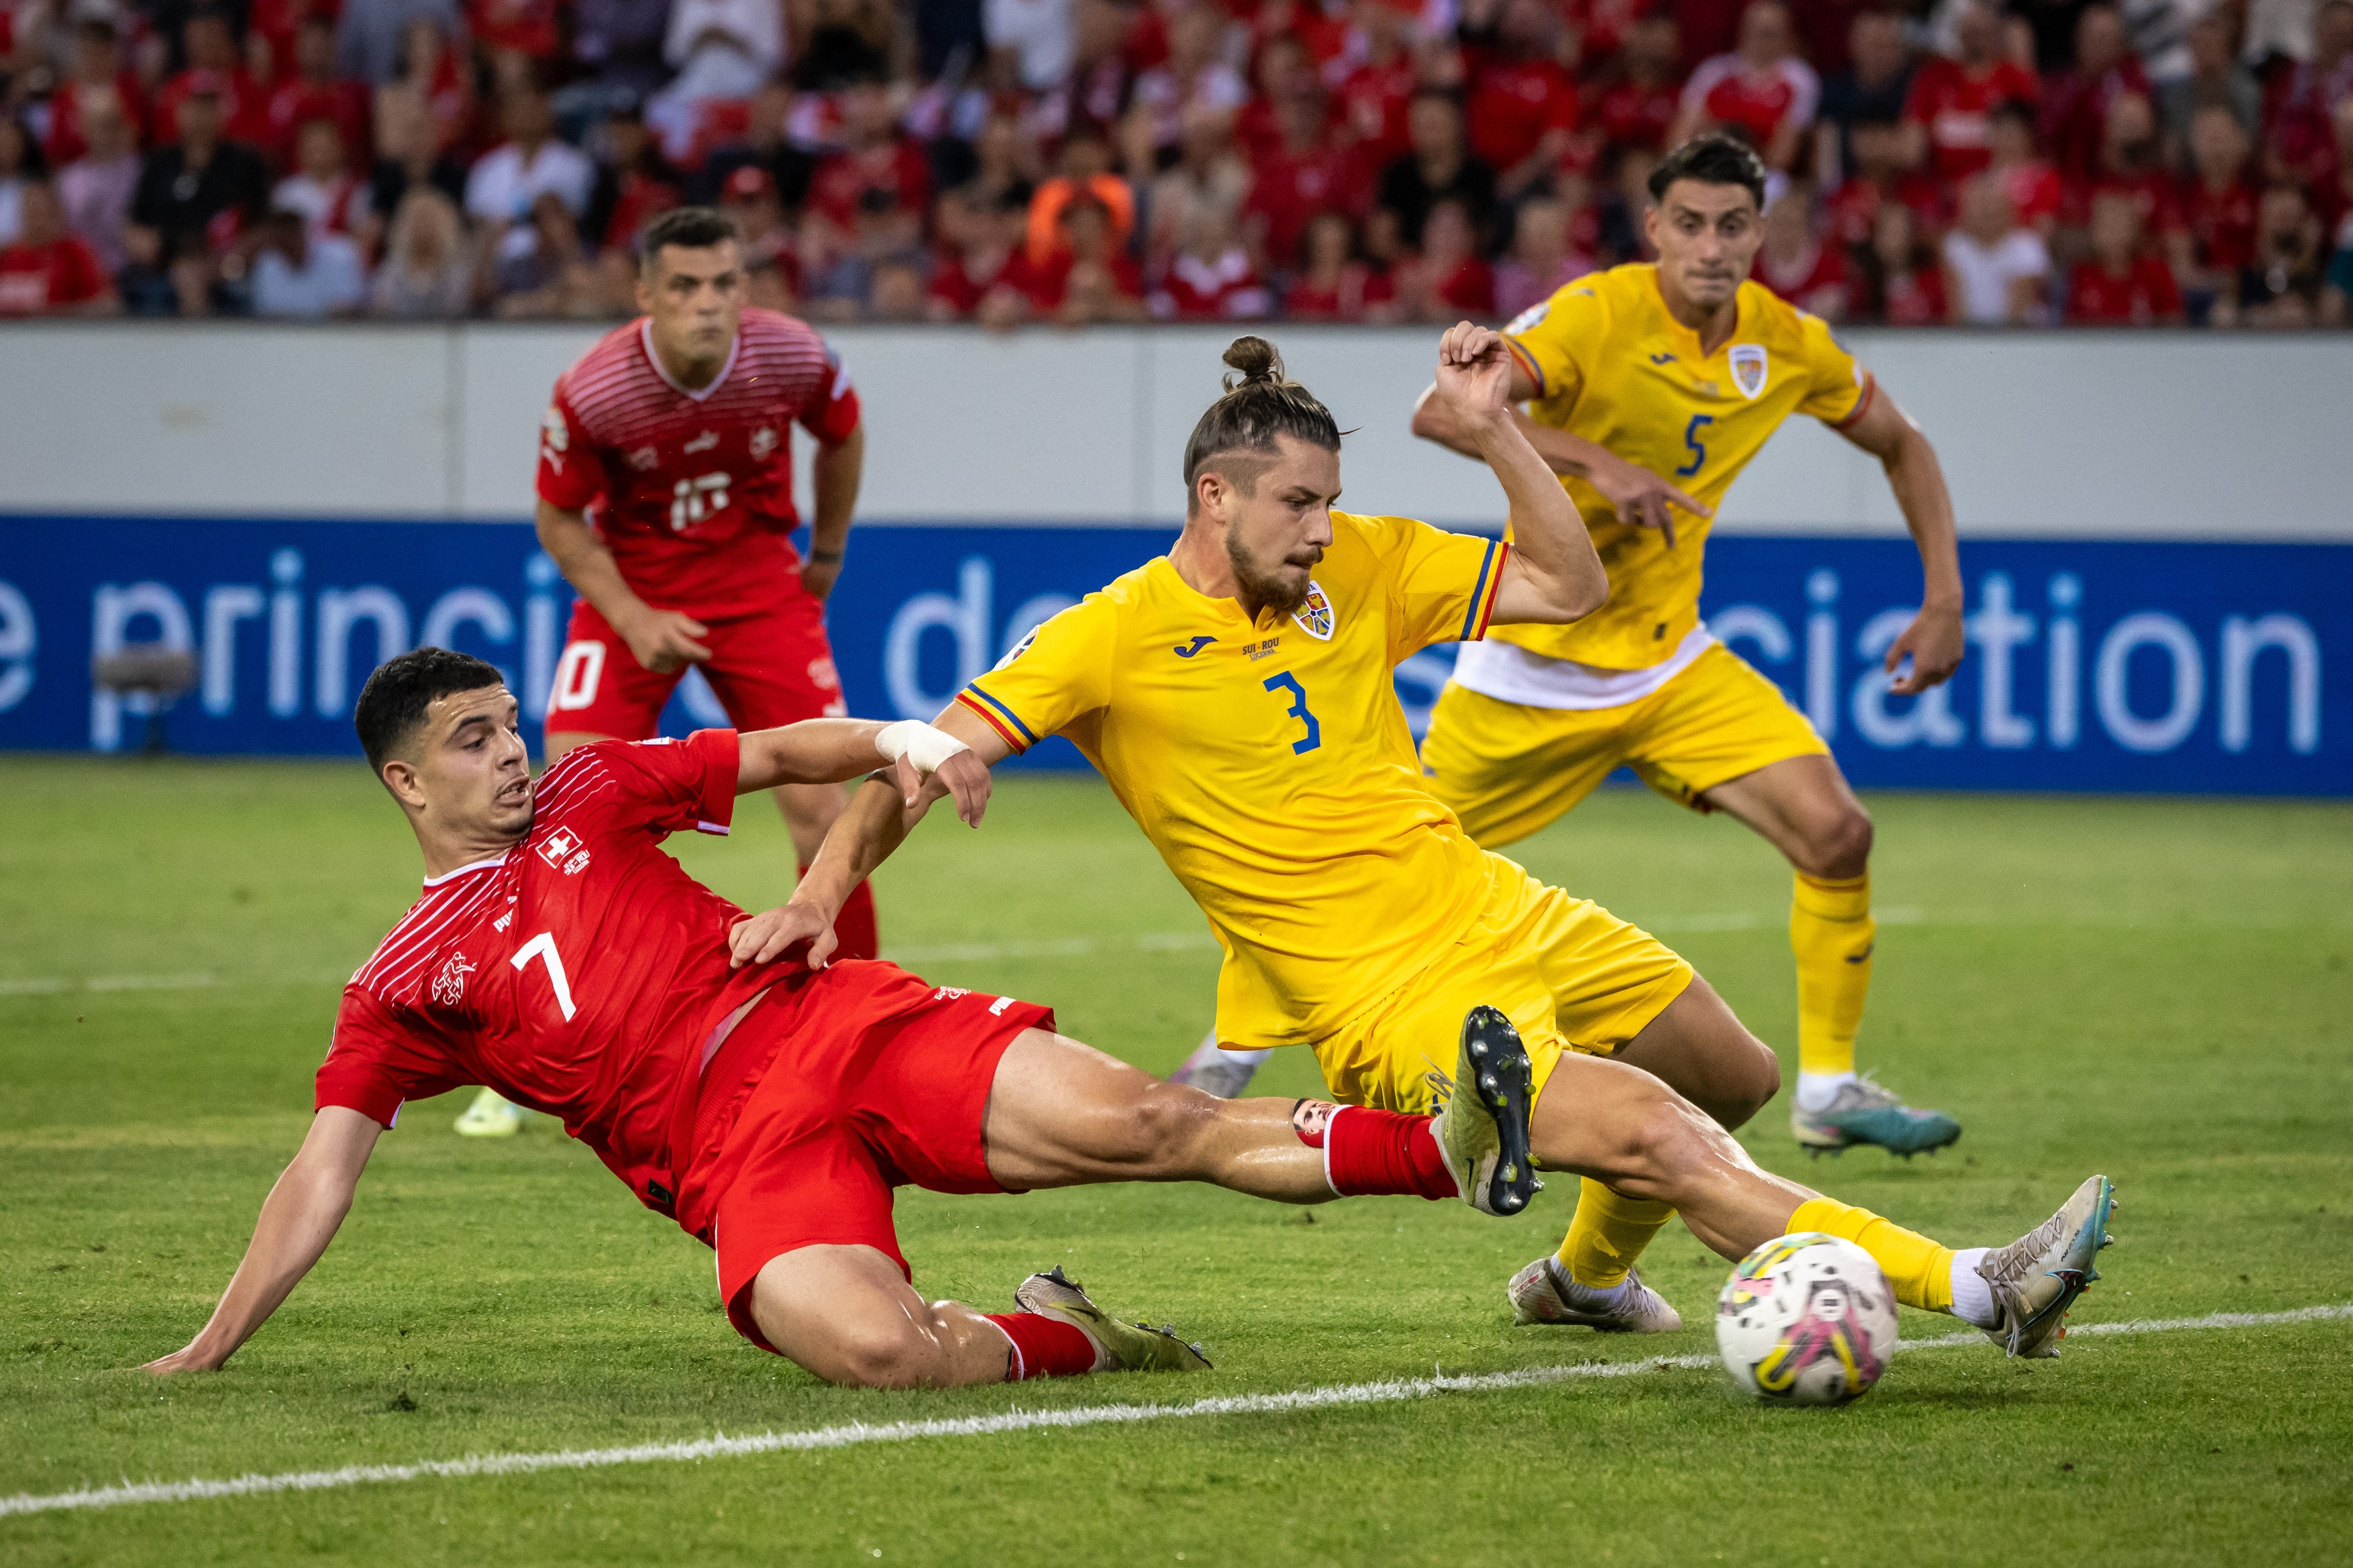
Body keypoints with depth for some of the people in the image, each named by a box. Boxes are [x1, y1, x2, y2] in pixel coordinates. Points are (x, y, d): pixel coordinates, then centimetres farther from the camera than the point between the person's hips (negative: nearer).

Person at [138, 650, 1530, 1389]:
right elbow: (325, 1170, 7)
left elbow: (775, 754, 21)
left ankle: (1445, 1150, -22)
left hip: (832, 1027, 3)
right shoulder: (403, 986, 10)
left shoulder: (582, 797, 18)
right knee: (877, 1349, -34)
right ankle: (1052, 1339, -6)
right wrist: (214, 1348, -1)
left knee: (1145, 1123, -17)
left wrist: (895, 744, 0)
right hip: (739, 1158, -3)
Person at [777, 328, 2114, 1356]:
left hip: (1492, 911, 8)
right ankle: (1978, 1291, -30)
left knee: (1738, 1078, 21)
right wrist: (829, 883, -27)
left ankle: (1590, 1277, 46)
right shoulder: (1118, 639, -10)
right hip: (1388, 998, -8)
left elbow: (1571, 588, 7)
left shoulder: (1359, 564, 5)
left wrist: (1494, 430, -4)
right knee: (1660, 1141, -23)